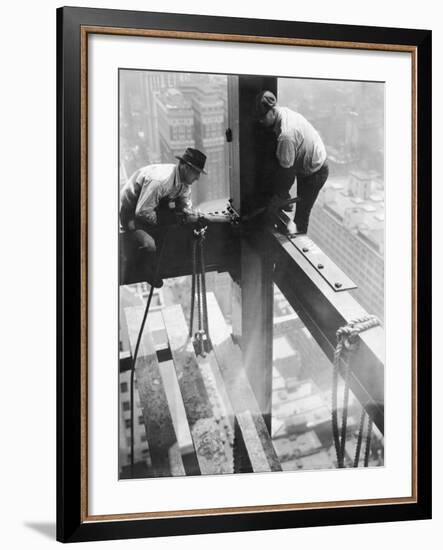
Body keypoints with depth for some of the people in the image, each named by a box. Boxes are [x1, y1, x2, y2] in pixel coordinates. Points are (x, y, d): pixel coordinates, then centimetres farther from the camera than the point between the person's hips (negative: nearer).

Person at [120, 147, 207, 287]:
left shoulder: (185, 181, -9)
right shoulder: (159, 180, -36)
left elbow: (185, 204, 2)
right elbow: (142, 212, -33)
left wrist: (190, 214, -21)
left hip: (156, 208, 8)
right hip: (132, 212, -8)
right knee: (148, 245, -30)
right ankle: (150, 275, 4)